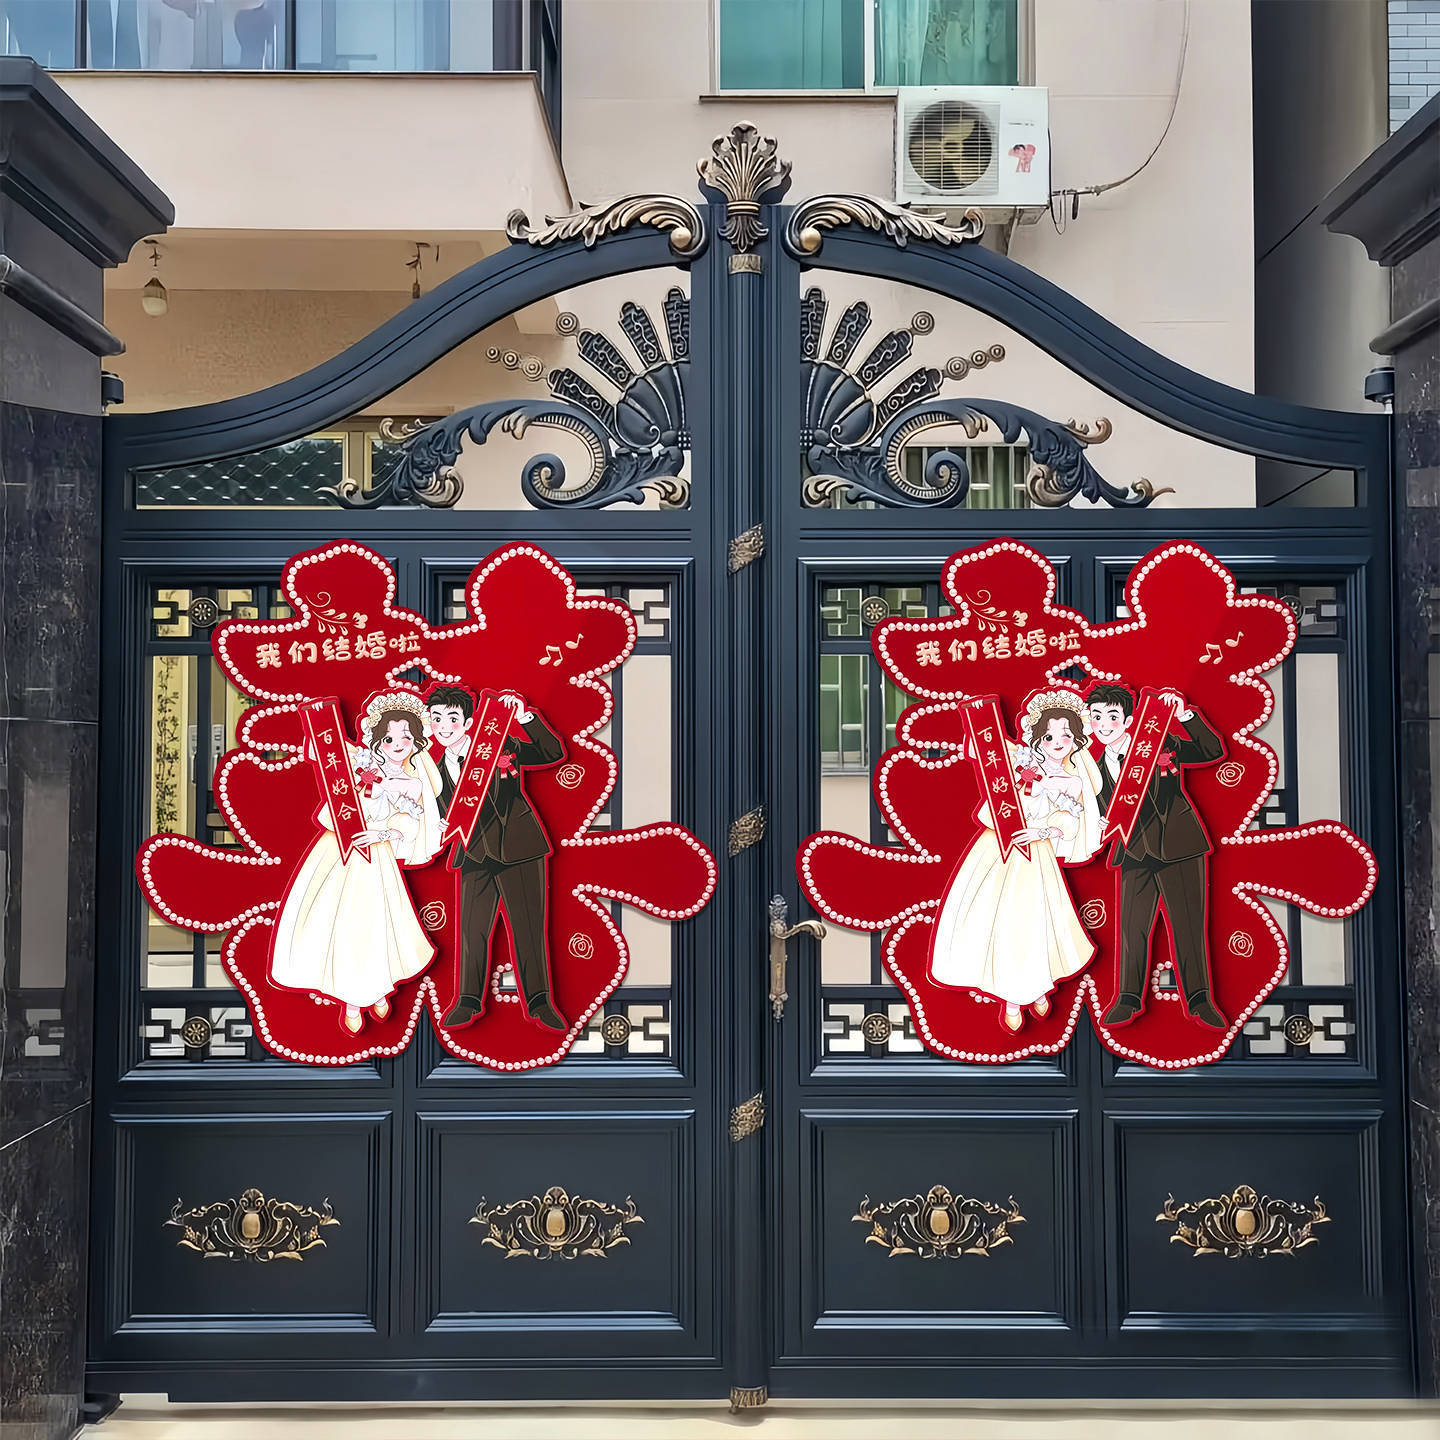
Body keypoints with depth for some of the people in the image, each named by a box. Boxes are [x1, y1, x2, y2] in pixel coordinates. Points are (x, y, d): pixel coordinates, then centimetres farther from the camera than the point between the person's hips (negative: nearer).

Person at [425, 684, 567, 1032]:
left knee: (529, 925, 0)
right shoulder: (439, 770, 9)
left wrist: (524, 717, -20)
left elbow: (554, 754, -11)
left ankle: (538, 1001, 13)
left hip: (520, 846, -3)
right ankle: (469, 1001, 20)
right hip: (475, 854, 3)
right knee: (472, 928, 2)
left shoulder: (501, 745, -3)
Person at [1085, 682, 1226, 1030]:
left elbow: (1213, 752, -9)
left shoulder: (1161, 744, -3)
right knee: (1132, 925, 1)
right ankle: (1129, 999, 17)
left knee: (1189, 923, 0)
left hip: (1179, 846, -3)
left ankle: (1198, 1000, 14)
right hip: (1135, 854, 3)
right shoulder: (1099, 769, 9)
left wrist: (1184, 716, -19)